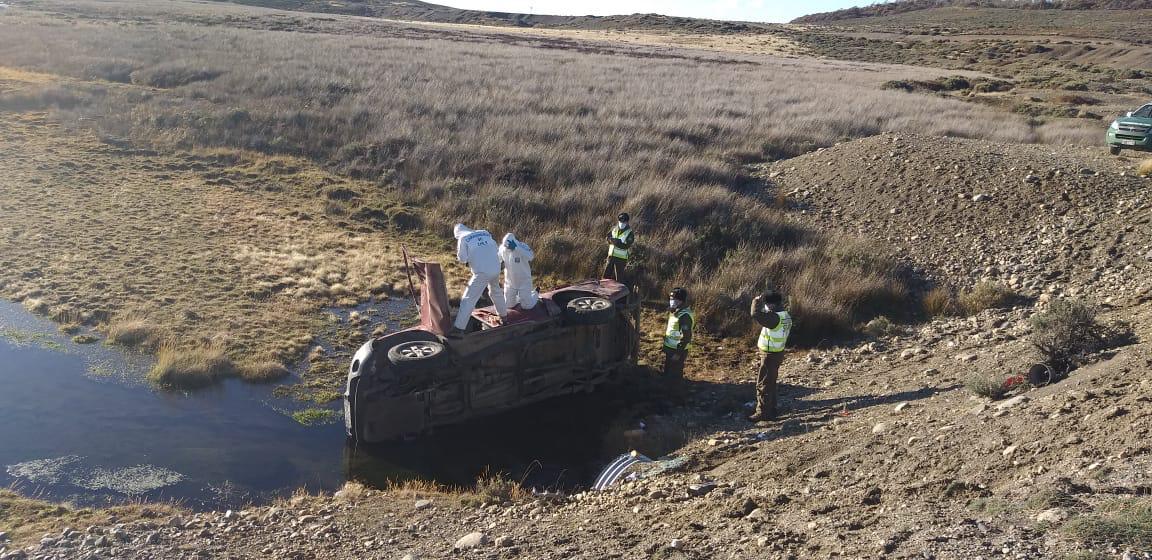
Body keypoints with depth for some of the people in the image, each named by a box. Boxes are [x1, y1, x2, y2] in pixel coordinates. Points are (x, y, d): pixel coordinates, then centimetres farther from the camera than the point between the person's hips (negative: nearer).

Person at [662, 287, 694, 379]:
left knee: (674, 376, 3)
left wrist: (678, 353, -23)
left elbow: (686, 337, -26)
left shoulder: (685, 316, -25)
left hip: (677, 351, -10)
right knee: (667, 373, 21)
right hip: (670, 349, 10)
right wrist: (666, 347, 20)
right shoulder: (675, 312, 6)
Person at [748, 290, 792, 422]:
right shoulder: (786, 316, 5)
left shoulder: (775, 318, -26)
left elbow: (756, 314, -37)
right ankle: (771, 410, 29)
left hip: (770, 355, -10)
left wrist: (756, 301, -18)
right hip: (778, 353, 10)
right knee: (770, 383, 20)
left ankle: (762, 413, 5)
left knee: (763, 385, 0)